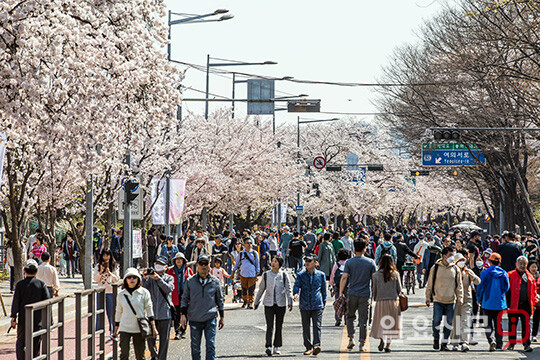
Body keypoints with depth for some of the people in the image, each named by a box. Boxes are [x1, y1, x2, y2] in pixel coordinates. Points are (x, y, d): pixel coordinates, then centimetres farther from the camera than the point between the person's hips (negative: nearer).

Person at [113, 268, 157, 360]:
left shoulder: (144, 293, -1)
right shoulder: (121, 294, 4)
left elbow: (149, 311, 2)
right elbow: (118, 313, 13)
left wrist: (153, 328, -3)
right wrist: (115, 331, 17)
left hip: (139, 329, -1)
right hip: (124, 329, 1)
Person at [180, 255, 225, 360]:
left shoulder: (215, 282, 4)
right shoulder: (190, 281, 3)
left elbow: (219, 300, 13)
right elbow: (185, 299, 9)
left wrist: (222, 317, 13)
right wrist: (183, 315, -1)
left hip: (210, 318, -1)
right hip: (194, 319, 1)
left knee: (211, 346, -9)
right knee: (195, 347, 6)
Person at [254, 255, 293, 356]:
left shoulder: (283, 275, 0)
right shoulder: (266, 275, 4)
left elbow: (288, 290, 1)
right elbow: (261, 289, 13)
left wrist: (290, 302, -9)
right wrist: (256, 301, 17)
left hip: (281, 304, 0)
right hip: (269, 303, 0)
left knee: (279, 326, 6)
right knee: (269, 325, -11)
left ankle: (277, 347, 16)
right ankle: (268, 347, -18)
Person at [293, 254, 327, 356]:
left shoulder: (321, 275, 5)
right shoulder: (301, 275, 4)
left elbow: (323, 289, 14)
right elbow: (296, 285, -5)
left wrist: (324, 302, 17)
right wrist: (296, 293, -26)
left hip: (317, 305, -1)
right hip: (304, 305, 1)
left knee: (317, 325, -13)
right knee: (306, 327, 8)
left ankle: (316, 345, -19)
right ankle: (308, 347, 18)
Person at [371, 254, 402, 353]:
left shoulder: (376, 275, -3)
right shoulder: (395, 274, -2)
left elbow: (374, 289, 0)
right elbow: (399, 289, 2)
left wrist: (375, 298, 17)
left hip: (380, 301, 0)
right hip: (393, 300, 1)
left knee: (381, 322, 10)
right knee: (391, 323, 8)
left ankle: (382, 338, -15)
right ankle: (388, 345, 5)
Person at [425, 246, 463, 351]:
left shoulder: (455, 269, 6)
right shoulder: (435, 268, 0)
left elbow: (459, 284, 9)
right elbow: (430, 284, 6)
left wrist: (460, 297, 0)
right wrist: (428, 297, 5)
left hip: (451, 300, 2)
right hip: (438, 300, -2)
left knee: (449, 323, 3)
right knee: (436, 321, -10)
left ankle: (444, 343, 13)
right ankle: (436, 339, 13)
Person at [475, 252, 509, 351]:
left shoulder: (485, 273, -10)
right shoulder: (504, 274, -2)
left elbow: (480, 287, -8)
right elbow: (507, 288, 8)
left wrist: (479, 299, 8)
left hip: (487, 303, -3)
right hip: (500, 303, 3)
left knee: (488, 324, 3)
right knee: (498, 324, 13)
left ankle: (491, 340, -19)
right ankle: (499, 345, 16)